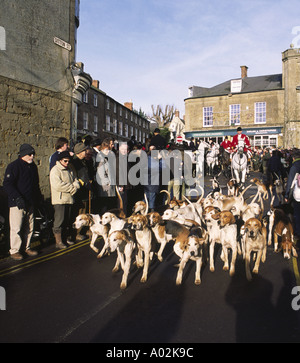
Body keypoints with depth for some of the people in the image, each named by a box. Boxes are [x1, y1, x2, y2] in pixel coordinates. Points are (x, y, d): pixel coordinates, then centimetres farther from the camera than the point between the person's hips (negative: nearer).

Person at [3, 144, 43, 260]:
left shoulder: (33, 166, 14)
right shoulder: (13, 166, -9)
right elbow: (7, 184, -14)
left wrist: (39, 197, 18)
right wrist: (17, 198, -22)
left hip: (30, 203, 7)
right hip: (17, 203, -7)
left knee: (29, 227, 12)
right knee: (16, 228, -4)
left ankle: (27, 248, 25)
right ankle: (14, 251, 9)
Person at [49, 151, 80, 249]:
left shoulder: (70, 169, 15)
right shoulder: (55, 170, -9)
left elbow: (76, 181, 14)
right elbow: (57, 185, -21)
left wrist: (74, 187, -10)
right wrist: (72, 188, -14)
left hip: (69, 199, 7)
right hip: (59, 200, -7)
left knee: (68, 220, 14)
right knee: (59, 221, -5)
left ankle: (67, 237, 26)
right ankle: (58, 241, 1)